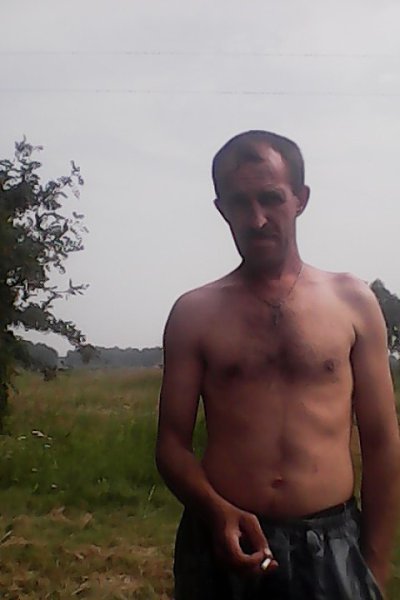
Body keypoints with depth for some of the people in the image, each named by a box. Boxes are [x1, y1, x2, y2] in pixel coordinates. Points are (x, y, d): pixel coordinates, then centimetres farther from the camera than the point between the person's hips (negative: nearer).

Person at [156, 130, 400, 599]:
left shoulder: (352, 301, 3)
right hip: (225, 543, 0)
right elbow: (172, 443, 2)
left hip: (333, 547, 0)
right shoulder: (193, 313, 1)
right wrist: (215, 511, -16)